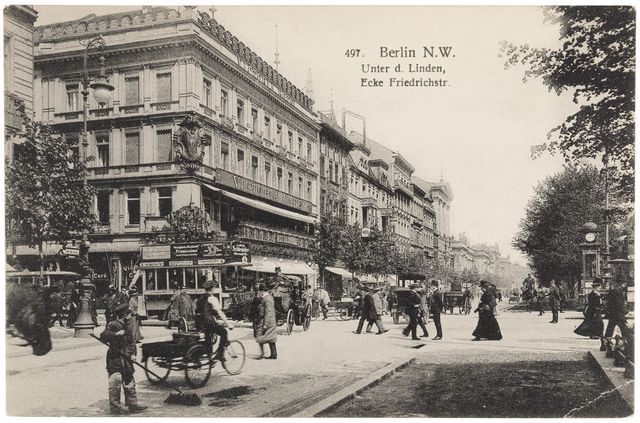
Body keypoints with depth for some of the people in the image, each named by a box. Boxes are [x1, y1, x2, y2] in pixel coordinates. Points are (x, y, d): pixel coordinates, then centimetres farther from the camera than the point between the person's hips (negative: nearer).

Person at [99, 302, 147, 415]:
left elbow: (132, 341, 13)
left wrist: (133, 353, -1)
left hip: (126, 358, 8)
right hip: (115, 358, -8)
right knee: (115, 382, -5)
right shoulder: (112, 325, -12)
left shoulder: (128, 327, 11)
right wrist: (116, 334, -31)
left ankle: (132, 404, 19)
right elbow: (103, 336, -21)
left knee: (129, 381, 11)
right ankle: (115, 406, 5)